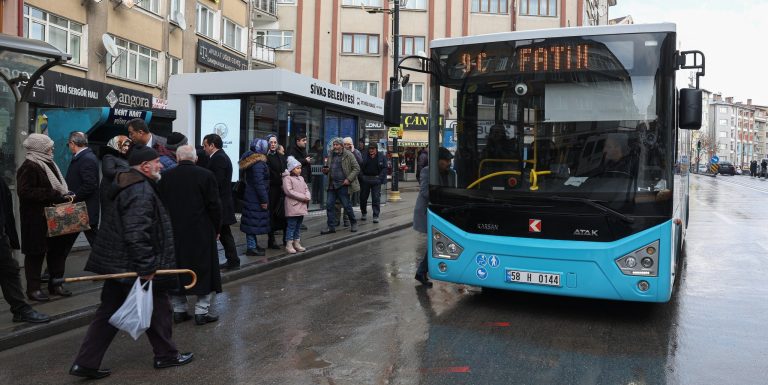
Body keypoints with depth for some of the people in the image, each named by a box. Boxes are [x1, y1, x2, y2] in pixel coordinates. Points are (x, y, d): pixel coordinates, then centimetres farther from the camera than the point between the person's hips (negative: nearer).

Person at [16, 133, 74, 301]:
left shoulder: (48, 164, 15)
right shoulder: (29, 167, -13)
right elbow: (24, 192, -21)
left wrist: (65, 195, 3)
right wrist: (53, 194, -23)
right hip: (36, 219, -9)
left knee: (58, 250, 12)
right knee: (36, 253, 0)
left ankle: (55, 283, 24)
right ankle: (33, 289, 10)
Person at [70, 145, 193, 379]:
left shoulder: (128, 187, 14)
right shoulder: (142, 192, -21)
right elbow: (136, 233, -29)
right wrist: (146, 266, -26)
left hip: (116, 264, 10)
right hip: (133, 267, -10)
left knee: (108, 314, 13)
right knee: (158, 307, 8)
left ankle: (85, 363, 15)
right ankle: (166, 355, 23)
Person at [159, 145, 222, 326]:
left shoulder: (166, 177, -1)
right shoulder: (205, 175, -10)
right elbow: (214, 205, -9)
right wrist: (216, 229, 3)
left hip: (173, 233, 3)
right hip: (201, 232, -3)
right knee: (204, 270, 6)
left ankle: (179, 310, 19)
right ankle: (202, 311, 7)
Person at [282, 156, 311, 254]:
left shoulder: (301, 178, 17)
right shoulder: (287, 178, -9)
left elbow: (306, 189, 14)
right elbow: (289, 191, -19)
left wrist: (308, 197, -8)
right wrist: (303, 197, -18)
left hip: (301, 206, 8)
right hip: (293, 206, -8)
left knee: (298, 225, 13)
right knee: (291, 225, -5)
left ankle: (296, 243, 21)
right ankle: (289, 244, 1)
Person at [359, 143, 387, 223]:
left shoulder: (382, 157, 2)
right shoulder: (364, 157, 4)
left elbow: (384, 168, 0)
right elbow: (360, 168, 5)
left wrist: (380, 178, -10)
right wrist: (361, 177, -5)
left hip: (376, 180, -2)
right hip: (365, 180, 2)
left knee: (376, 198, -3)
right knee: (363, 197, 10)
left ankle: (376, 216, 1)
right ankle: (363, 213, 29)